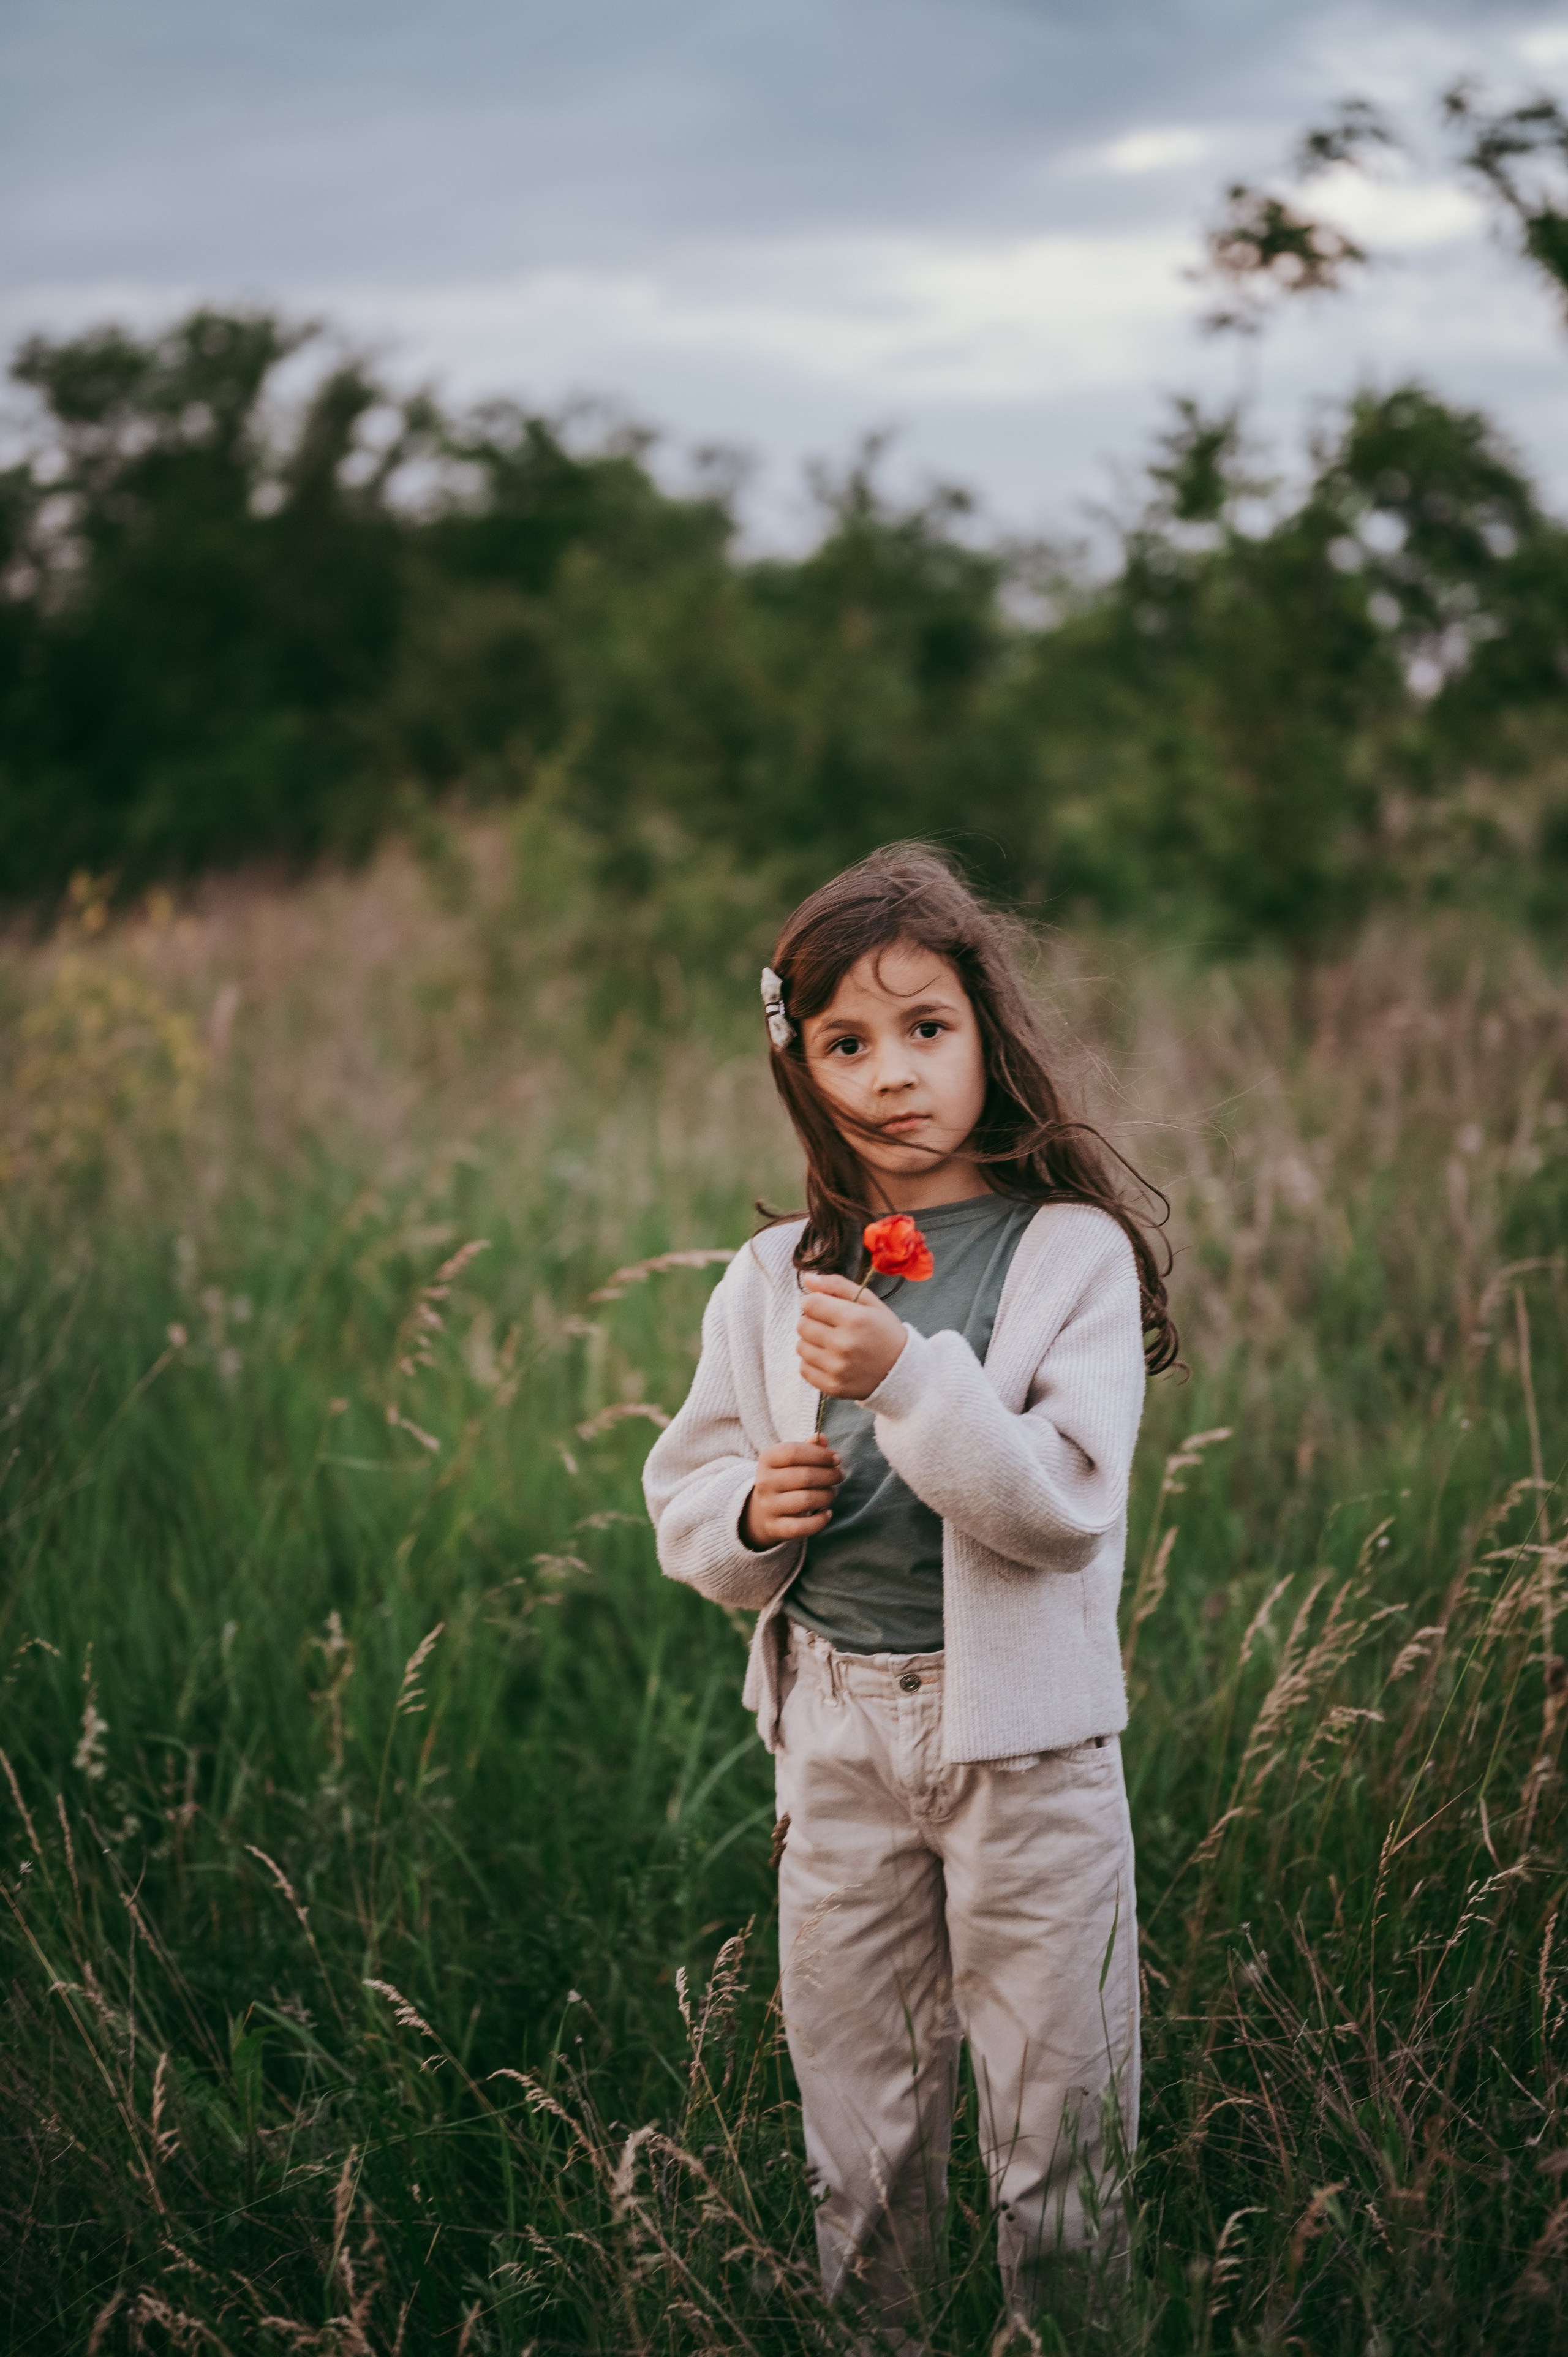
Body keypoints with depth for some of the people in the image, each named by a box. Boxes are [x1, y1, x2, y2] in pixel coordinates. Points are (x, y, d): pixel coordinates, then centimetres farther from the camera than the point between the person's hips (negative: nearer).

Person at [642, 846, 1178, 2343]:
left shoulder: (1075, 1253, -6)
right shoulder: (774, 1279, 4)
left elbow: (1067, 1504, -16)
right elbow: (681, 1496, 12)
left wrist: (909, 1377, -27)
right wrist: (751, 1514, -10)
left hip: (1026, 1731, -3)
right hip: (836, 1729, 3)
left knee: (1057, 2111, 6)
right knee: (856, 2120, 13)